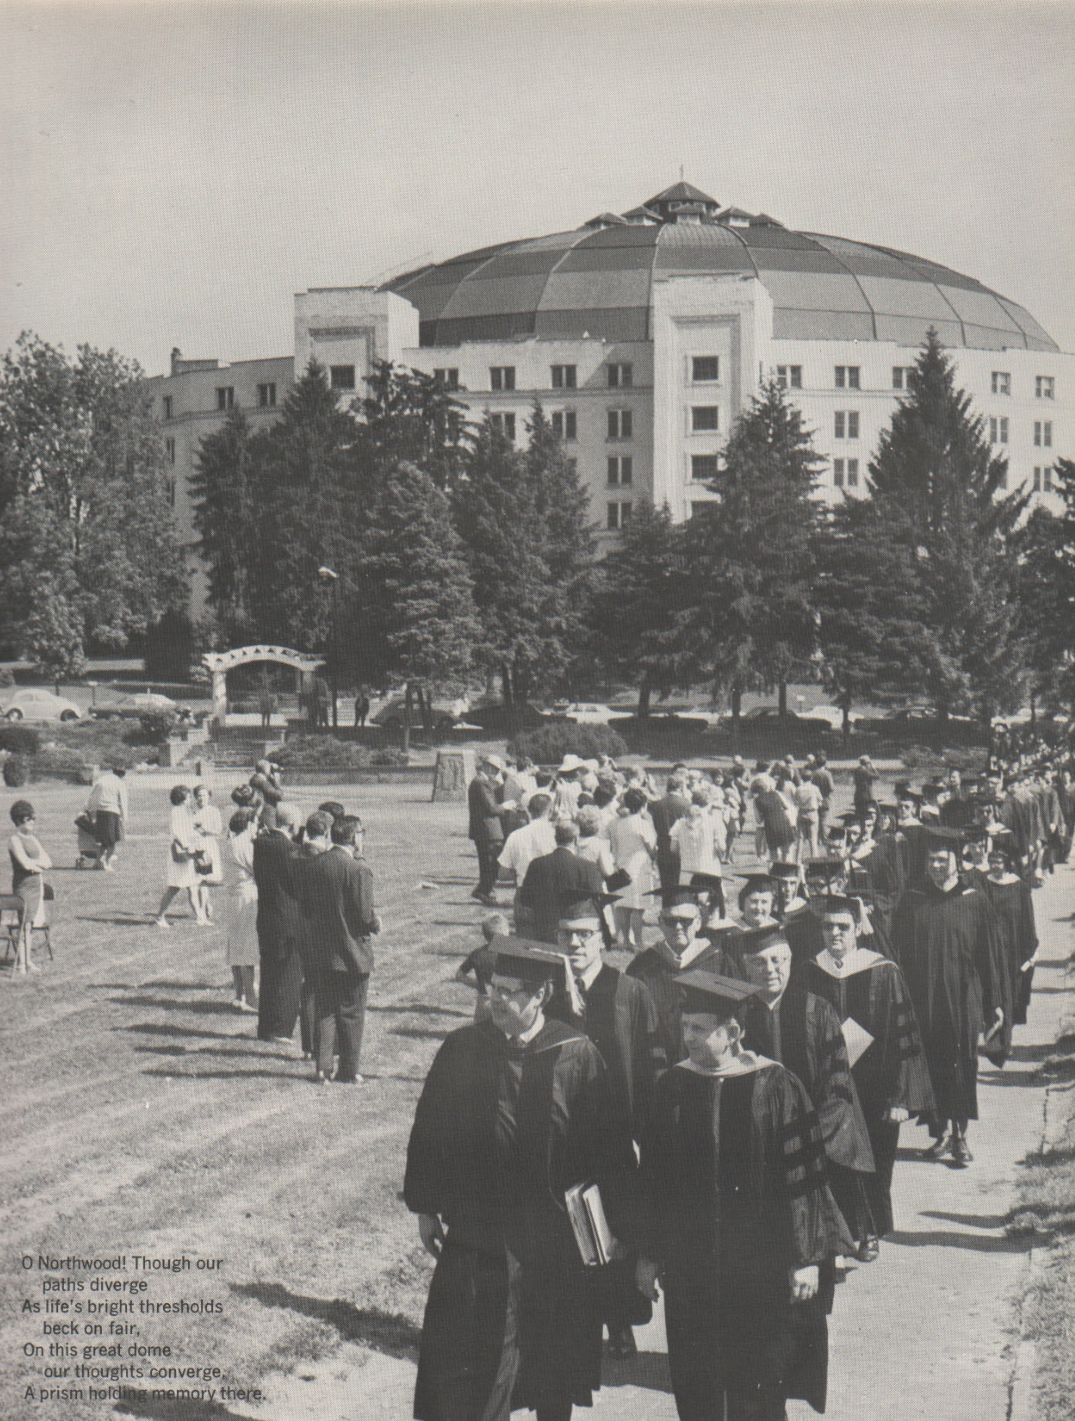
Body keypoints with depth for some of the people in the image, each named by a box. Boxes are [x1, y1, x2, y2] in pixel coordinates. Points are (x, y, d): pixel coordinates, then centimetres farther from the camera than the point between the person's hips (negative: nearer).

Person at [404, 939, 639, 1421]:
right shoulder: (461, 1049, -3)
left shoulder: (577, 1056, -8)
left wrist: (621, 1223, -3)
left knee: (553, 1365, 15)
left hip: (556, 1236, 0)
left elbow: (609, 1145, -4)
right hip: (474, 1232, 0)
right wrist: (426, 1206, 2)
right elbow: (429, 1129, 3)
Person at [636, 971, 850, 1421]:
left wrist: (807, 1257, -8)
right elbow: (655, 1177, 8)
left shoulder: (774, 1087, -7)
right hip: (689, 1262, 3)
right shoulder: (673, 1086, 3)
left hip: (760, 1263, -3)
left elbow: (803, 1177, -6)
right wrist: (649, 1253, 7)